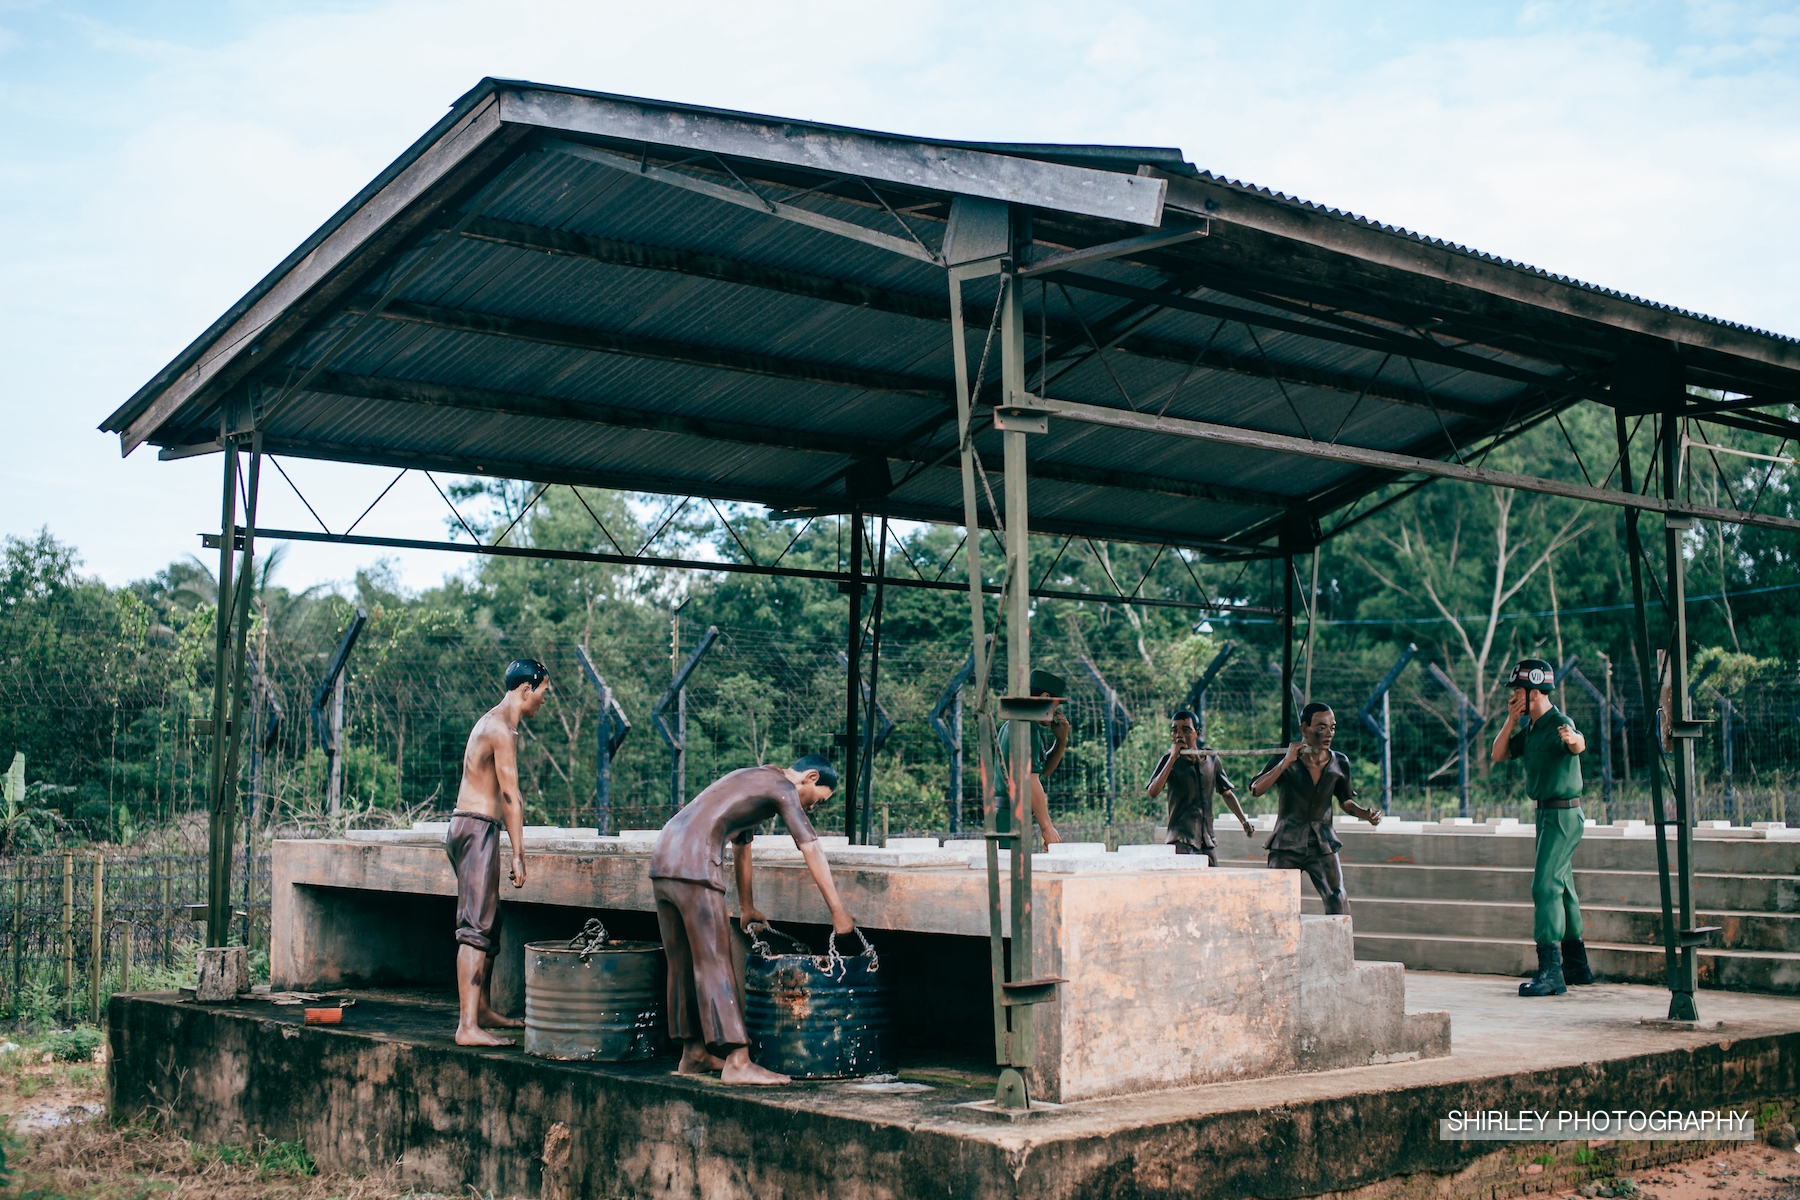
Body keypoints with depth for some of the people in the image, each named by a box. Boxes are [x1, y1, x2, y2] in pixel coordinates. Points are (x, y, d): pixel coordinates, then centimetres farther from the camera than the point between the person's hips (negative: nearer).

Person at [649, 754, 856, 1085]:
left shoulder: (755, 782, 27)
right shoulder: (783, 788, 0)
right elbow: (812, 852, -5)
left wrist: (747, 909, 41)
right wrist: (838, 913, -2)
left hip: (662, 859, 10)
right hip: (694, 865, -10)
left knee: (684, 964, 15)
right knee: (715, 964, -9)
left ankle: (694, 1054, 23)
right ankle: (737, 1062, -10)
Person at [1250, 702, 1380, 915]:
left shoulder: (1339, 763, 4)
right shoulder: (1285, 761, -5)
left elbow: (1345, 801, 17)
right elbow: (1256, 790, -17)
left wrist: (1366, 814, -3)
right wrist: (1286, 761, -22)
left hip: (1323, 846, 2)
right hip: (1287, 844, -2)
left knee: (1338, 904, -9)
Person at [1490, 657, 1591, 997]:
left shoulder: (1559, 723, -19)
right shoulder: (1530, 728, 10)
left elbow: (1579, 744, -40)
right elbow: (1498, 755, 9)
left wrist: (1573, 739, -64)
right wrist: (1511, 720, -2)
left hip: (1563, 815, -10)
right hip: (1547, 814, 10)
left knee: (1546, 885, -17)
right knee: (1561, 887, 18)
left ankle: (1550, 972, -19)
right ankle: (1577, 966, 30)